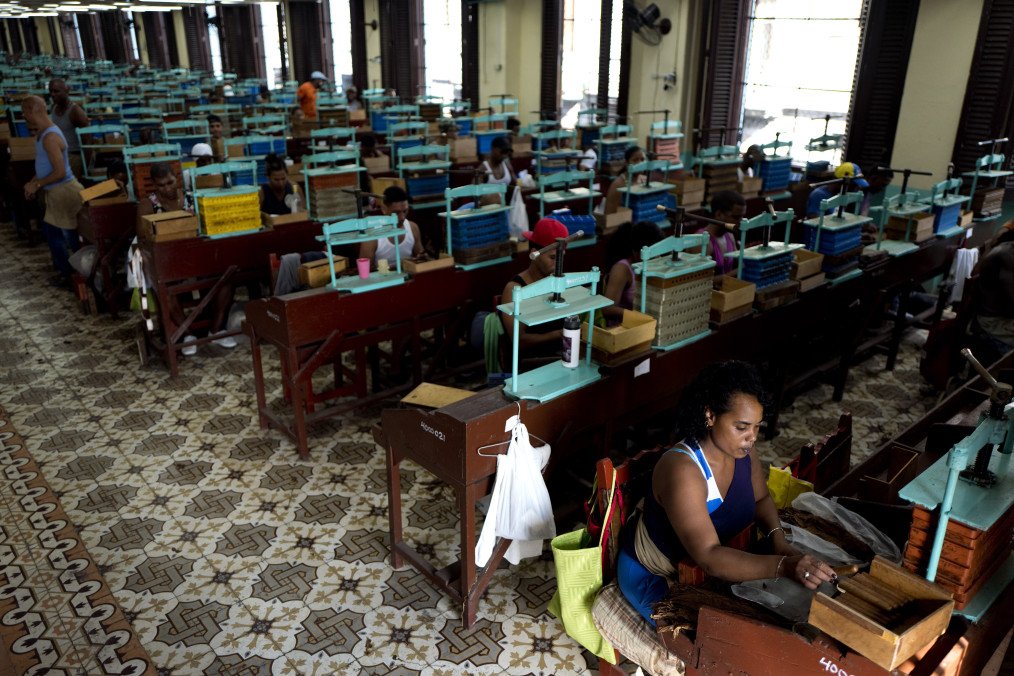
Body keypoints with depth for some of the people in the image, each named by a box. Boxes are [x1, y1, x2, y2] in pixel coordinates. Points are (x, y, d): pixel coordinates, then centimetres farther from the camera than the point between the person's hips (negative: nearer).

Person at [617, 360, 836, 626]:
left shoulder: (740, 450, -13)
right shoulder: (682, 470, -37)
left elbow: (761, 499, 5)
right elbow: (709, 557, -44)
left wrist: (777, 538, -16)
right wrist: (785, 566, -54)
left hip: (696, 564, 7)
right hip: (652, 574, -7)